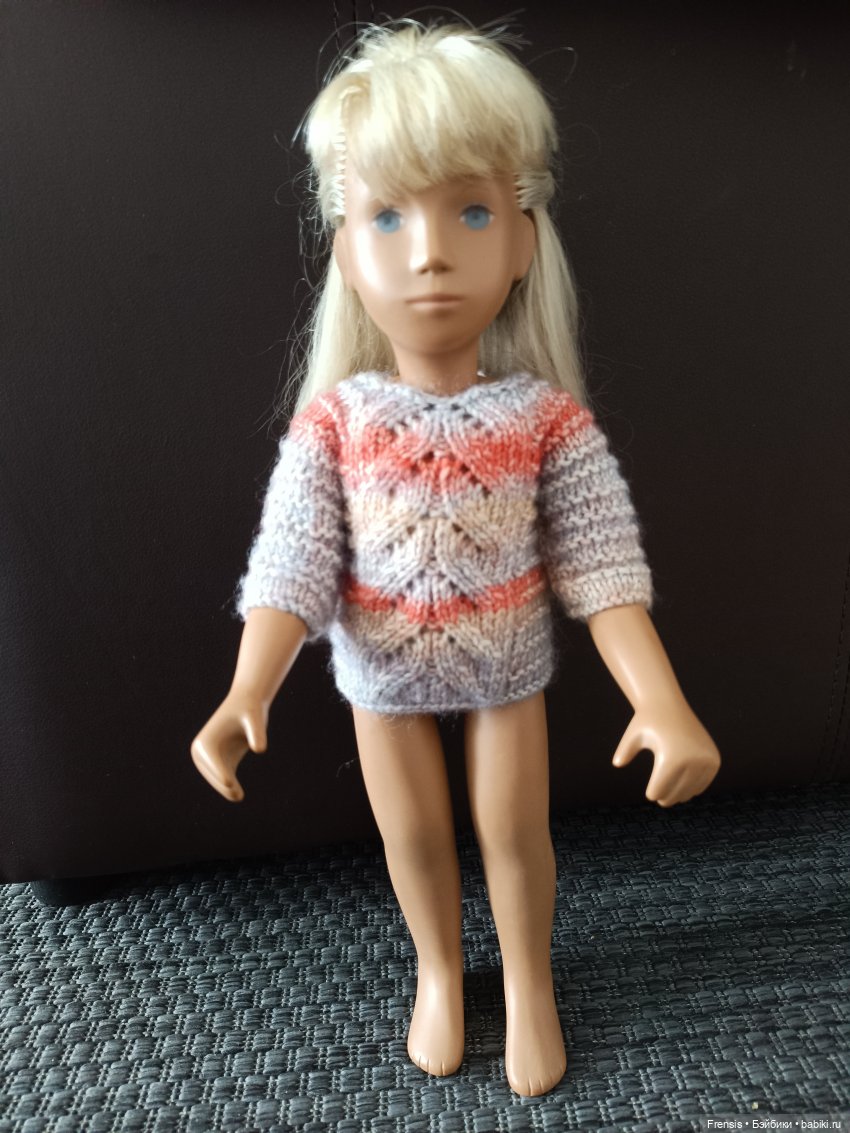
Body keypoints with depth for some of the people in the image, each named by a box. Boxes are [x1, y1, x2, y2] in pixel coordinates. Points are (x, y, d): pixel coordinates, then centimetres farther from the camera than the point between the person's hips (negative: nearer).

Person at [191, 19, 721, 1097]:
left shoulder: (549, 418, -17)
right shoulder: (332, 421, -17)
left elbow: (602, 568, -16)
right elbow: (292, 569, -17)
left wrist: (663, 703, -27)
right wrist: (246, 696, -32)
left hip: (508, 666, 0)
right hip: (382, 675, 1)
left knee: (515, 832, 16)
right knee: (415, 838, 18)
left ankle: (527, 978, 47)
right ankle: (439, 971, 49)